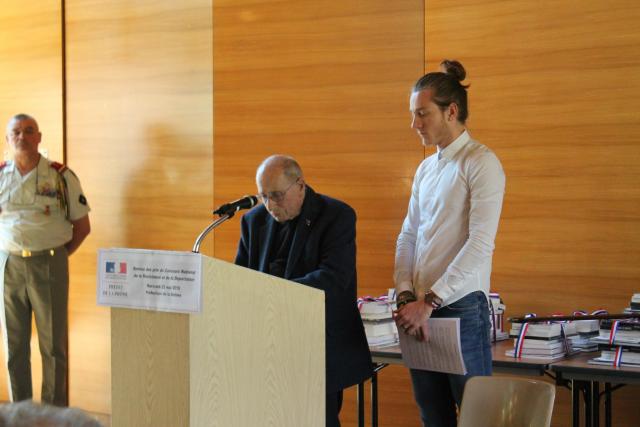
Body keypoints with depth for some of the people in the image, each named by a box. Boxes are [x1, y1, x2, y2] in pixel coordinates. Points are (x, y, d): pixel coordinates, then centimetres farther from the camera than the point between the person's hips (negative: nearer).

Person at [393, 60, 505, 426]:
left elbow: (480, 244, -16)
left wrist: (429, 302, -18)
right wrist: (406, 296, -2)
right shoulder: (425, 169, 16)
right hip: (422, 311, 7)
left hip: (461, 308, -7)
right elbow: (408, 237, 14)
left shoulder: (481, 163, -8)